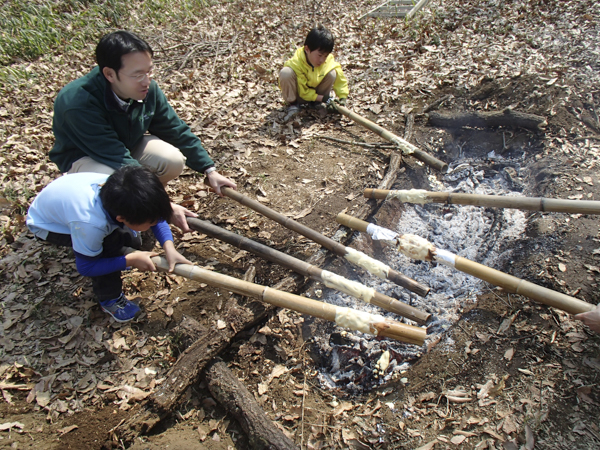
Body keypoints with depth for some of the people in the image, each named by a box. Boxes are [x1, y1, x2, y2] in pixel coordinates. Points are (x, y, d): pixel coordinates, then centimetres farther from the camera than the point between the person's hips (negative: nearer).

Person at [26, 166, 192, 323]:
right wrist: (130, 260, -27)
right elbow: (86, 268, -25)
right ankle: (109, 299, -9)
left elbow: (156, 213, -13)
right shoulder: (90, 225, -43)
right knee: (110, 244, -28)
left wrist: (169, 248, -27)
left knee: (133, 240, -9)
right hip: (46, 224, -5)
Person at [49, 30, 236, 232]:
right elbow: (119, 161, -39)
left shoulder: (147, 88, -20)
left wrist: (209, 170, -12)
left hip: (129, 144, 5)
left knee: (174, 160, -24)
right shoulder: (79, 104, -37)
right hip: (83, 156, -4)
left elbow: (175, 130, -7)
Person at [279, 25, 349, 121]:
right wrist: (320, 97, -30)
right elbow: (302, 91, -24)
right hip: (299, 94, -4)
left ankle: (318, 103, -2)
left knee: (332, 73, -22)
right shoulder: (296, 63, -29)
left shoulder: (329, 62, -19)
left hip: (316, 93, 4)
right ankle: (293, 104, -13)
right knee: (286, 73, -34)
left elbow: (340, 81, -7)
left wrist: (342, 98, -21)